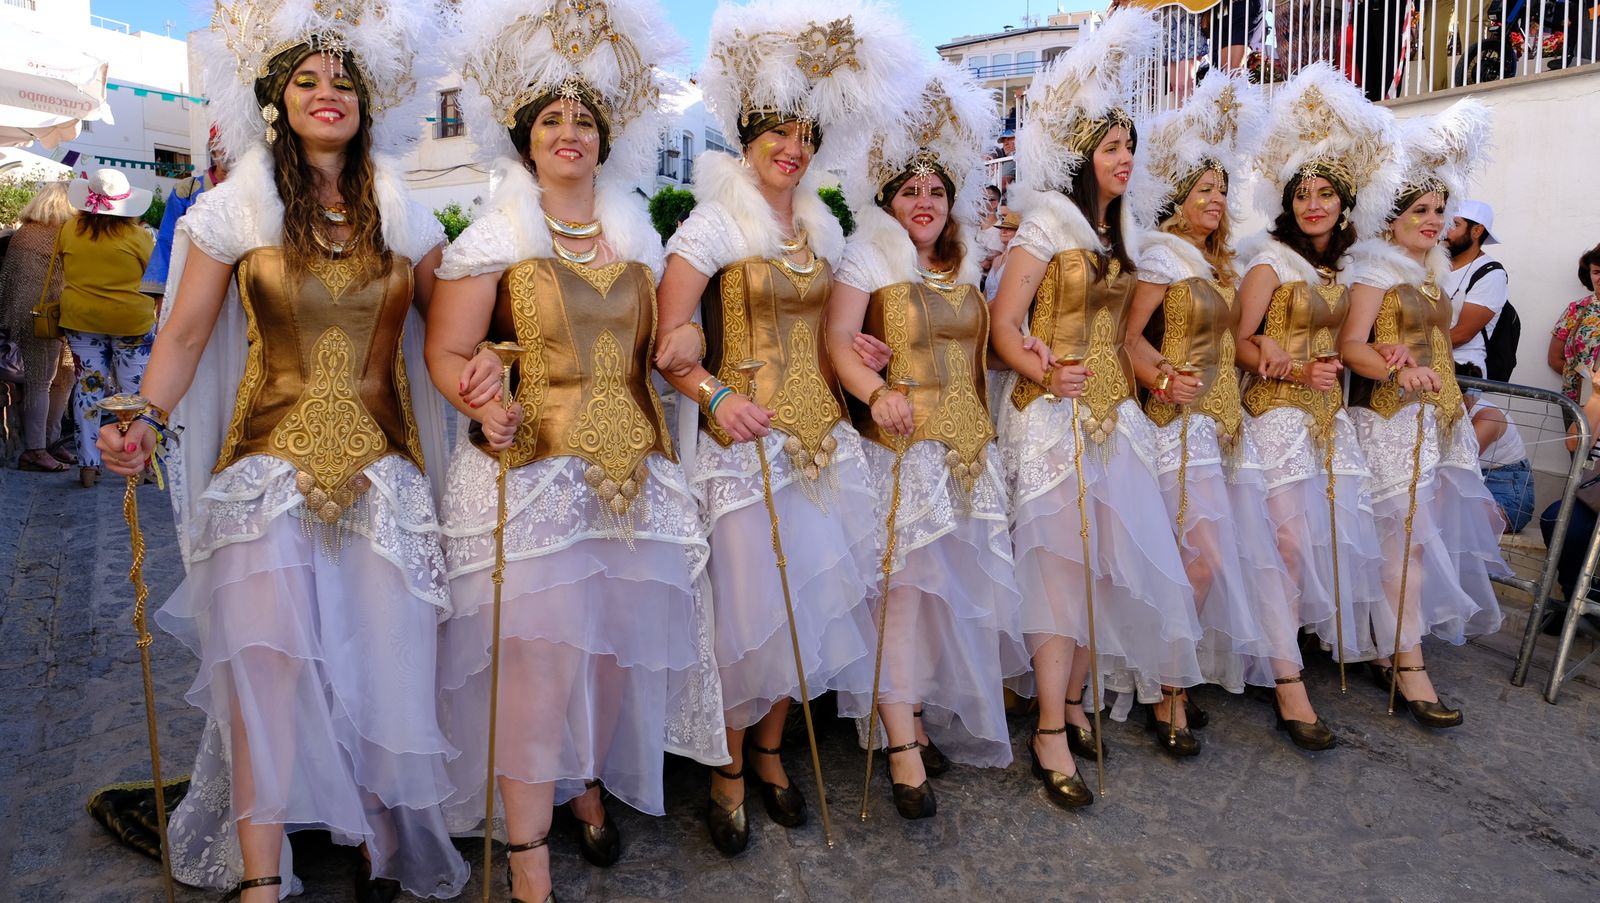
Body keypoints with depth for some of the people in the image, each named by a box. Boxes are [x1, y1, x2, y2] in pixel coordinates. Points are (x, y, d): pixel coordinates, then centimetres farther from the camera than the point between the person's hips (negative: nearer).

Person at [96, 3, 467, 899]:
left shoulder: (404, 214, 9)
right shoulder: (236, 208, 4)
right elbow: (186, 332, 4)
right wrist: (148, 423, -11)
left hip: (383, 470, 1)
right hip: (269, 465, -1)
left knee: (386, 662, -2)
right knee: (265, 657, -9)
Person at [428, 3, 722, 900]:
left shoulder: (636, 235, 14)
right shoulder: (494, 239, 0)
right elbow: (446, 354, -4)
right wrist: (488, 403, -22)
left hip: (635, 470, 5)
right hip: (532, 470, -4)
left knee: (620, 638, 8)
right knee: (535, 654, -5)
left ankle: (590, 781, 37)